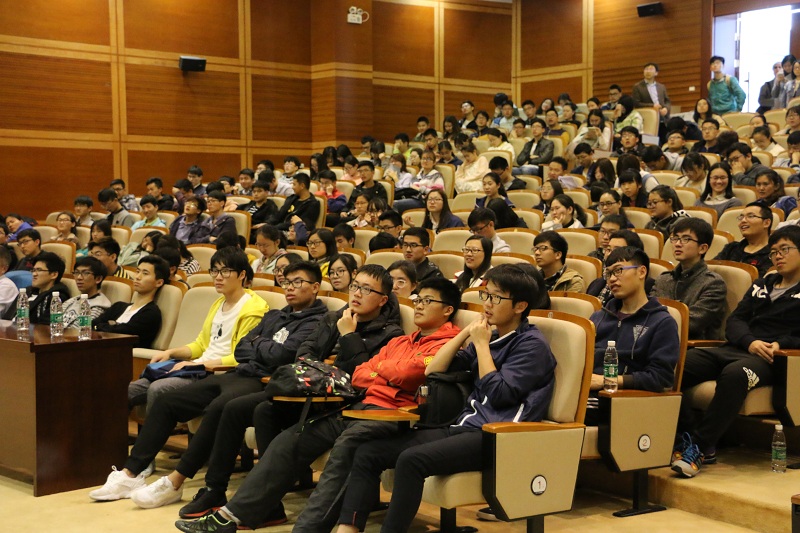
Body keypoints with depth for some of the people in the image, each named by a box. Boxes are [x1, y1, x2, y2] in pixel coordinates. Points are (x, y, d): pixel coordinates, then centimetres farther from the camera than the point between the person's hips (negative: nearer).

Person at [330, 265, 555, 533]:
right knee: (368, 452, -7)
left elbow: (499, 393, -14)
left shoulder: (532, 344, -1)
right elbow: (433, 371, 19)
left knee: (412, 459, -33)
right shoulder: (490, 337, 20)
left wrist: (481, 344, -3)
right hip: (464, 426, 8)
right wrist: (466, 333, 10)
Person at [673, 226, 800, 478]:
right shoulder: (762, 285, 28)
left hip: (769, 360, -6)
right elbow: (735, 321, 16)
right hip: (735, 349, 6)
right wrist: (750, 342, -6)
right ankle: (689, 435, -22)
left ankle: (700, 448, -35)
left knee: (735, 373, -41)